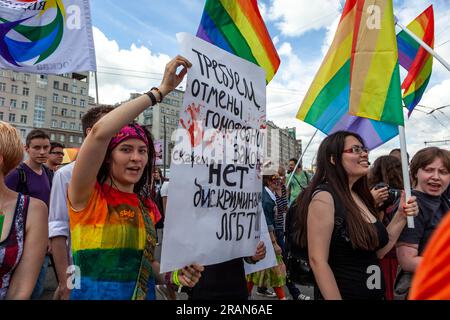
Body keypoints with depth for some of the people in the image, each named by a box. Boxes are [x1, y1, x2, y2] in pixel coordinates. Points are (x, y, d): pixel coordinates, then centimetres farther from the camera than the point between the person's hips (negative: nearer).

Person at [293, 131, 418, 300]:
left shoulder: (359, 196, 4)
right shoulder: (324, 197, -20)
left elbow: (378, 251, 9)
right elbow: (318, 261, -22)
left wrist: (401, 216, 0)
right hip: (343, 293, -8)